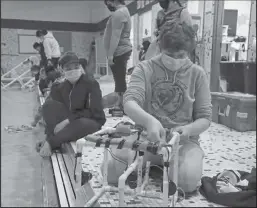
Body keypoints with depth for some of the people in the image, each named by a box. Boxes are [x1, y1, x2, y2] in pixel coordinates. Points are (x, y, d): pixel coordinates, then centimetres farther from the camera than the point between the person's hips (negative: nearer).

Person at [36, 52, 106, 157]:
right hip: (68, 121, 5)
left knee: (83, 124, -41)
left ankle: (50, 143, -27)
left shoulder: (91, 84, -13)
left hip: (91, 121, -5)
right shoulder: (62, 87, 3)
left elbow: (94, 112, -20)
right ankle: (52, 137, -24)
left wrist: (68, 120, -24)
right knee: (49, 104, -14)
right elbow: (52, 110, 0)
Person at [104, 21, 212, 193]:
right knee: (111, 170, -22)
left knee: (188, 180, -30)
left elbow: (205, 117, 2)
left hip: (183, 140, 0)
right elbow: (129, 103, -17)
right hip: (146, 136, 1)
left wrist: (189, 129, -21)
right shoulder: (145, 69, -2)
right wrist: (149, 121, -39)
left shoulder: (197, 74, 0)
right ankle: (152, 166, 8)